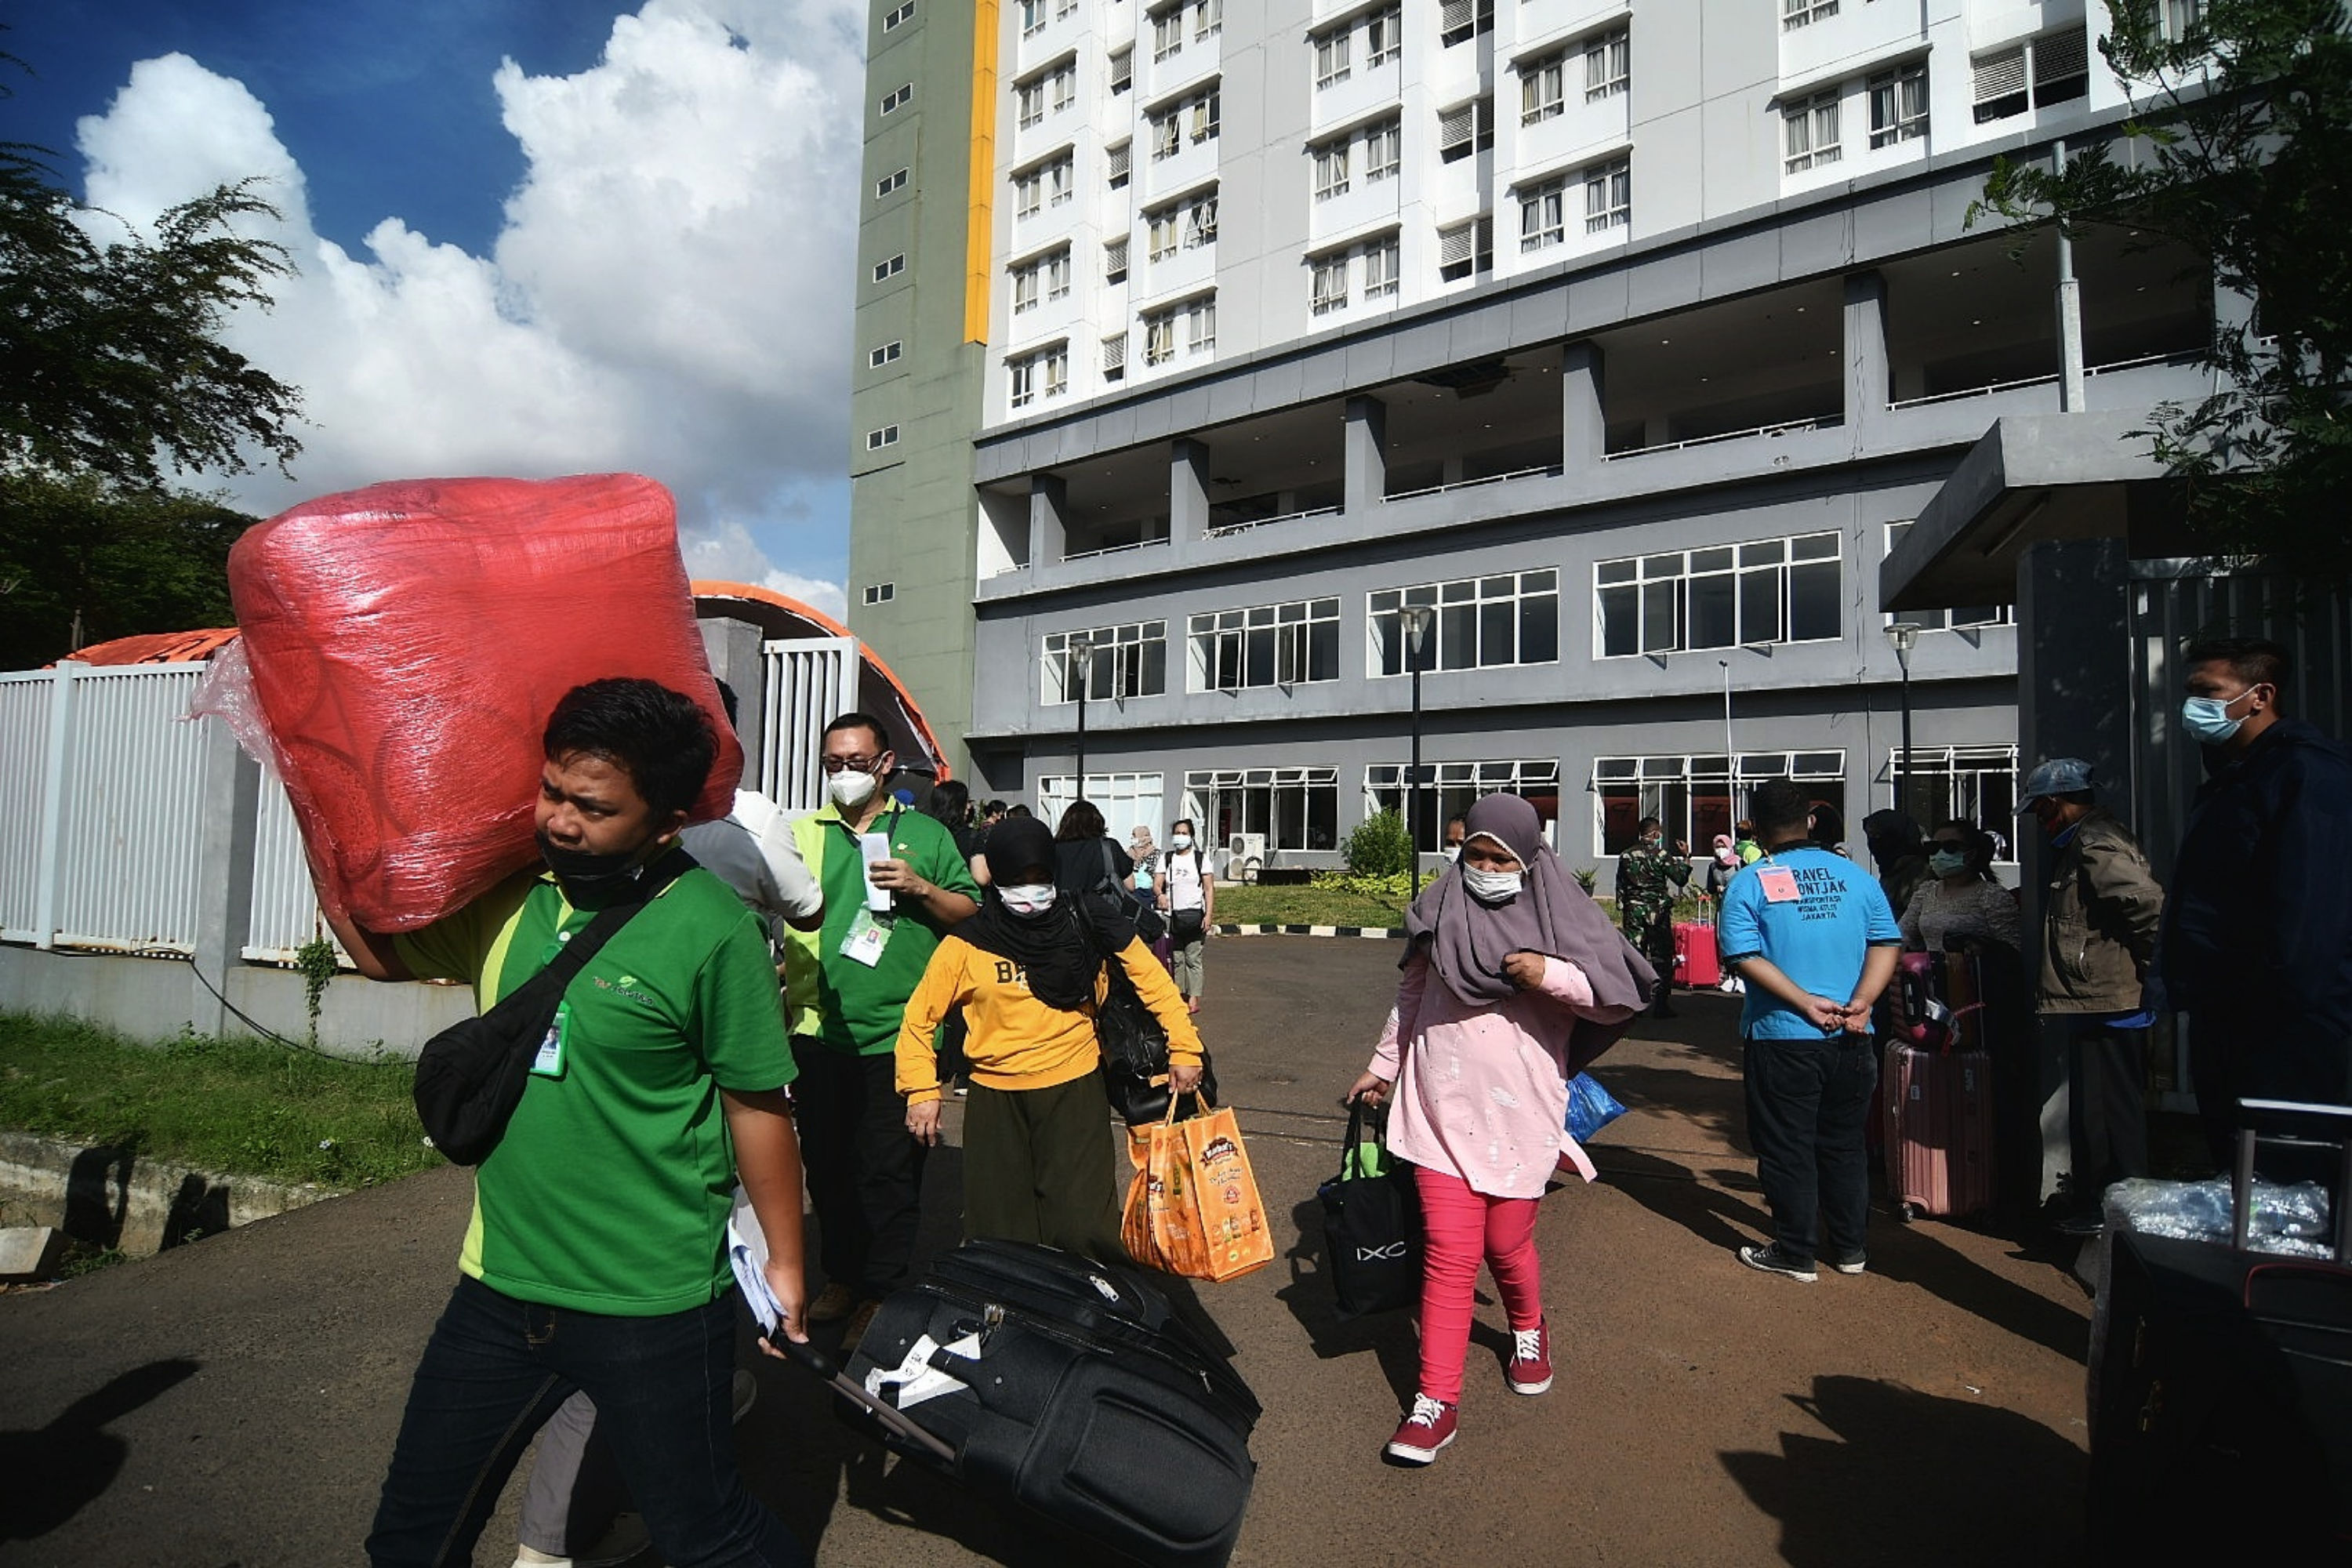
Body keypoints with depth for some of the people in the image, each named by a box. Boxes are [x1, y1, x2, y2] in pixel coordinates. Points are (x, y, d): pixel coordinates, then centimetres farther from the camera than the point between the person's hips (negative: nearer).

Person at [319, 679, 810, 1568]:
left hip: (655, 1306, -5)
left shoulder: (711, 929, -20)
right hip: (500, 1286, 6)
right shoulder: (508, 892, -3)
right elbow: (380, 950, 14)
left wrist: (784, 1262, -5)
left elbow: (757, 1106, -13)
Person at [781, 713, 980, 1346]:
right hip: (819, 1030, 3)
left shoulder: (925, 834, 6)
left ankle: (883, 1294, 18)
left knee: (889, 1172, 3)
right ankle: (843, 1278, 33)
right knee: (827, 1165, 15)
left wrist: (920, 887, -11)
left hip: (896, 1032, -3)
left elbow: (971, 912, 5)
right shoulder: (803, 833, 9)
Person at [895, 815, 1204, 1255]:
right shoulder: (968, 943, -5)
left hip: (1074, 1090, -1)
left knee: (1082, 1227, -6)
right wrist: (922, 1090, -6)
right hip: (995, 1097, 1)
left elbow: (1154, 982, 4)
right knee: (1000, 1231, 8)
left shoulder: (1086, 930, -3)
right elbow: (920, 1017, 2)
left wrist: (1184, 1049, 0)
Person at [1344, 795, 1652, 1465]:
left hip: (1518, 1113, -1)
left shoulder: (1559, 919, -2)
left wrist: (1550, 975, -20)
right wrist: (1381, 1065, 20)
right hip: (1442, 1107, 1)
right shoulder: (1440, 913, 4)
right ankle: (1437, 1399, 7)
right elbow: (1411, 994, 16)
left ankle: (1528, 1328, 44)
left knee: (1506, 1242, 11)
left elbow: (1619, 1000, -5)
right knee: (1448, 1250, -4)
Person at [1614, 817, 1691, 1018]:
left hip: (1633, 911, 4)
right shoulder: (1661, 855, -8)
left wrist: (1622, 910, 17)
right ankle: (1661, 1005, 3)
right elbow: (1681, 879, -3)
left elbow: (1620, 887, 9)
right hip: (1657, 911, -4)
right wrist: (1685, 858, 8)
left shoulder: (1626, 856, 5)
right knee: (1661, 957, 3)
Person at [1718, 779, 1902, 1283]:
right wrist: (1860, 1002, -11)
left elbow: (1745, 956, -17)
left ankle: (1796, 1253, 14)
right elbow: (1887, 943, -3)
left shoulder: (1750, 882, -8)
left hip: (1781, 1037, -4)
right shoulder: (1855, 875, 4)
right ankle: (1850, 1247, 28)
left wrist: (1807, 1004, -16)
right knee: (1844, 1144, 17)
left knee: (1786, 1148, 7)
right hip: (1850, 1038, 4)